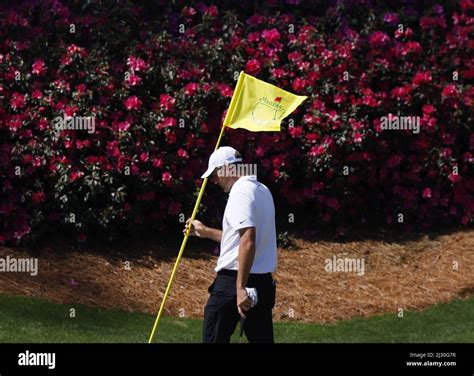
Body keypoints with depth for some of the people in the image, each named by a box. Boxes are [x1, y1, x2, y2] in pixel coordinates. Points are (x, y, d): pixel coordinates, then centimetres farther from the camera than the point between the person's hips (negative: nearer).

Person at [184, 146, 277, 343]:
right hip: (263, 281, 9)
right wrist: (206, 232, 33)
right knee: (262, 339, 6)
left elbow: (248, 241, -24)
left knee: (214, 338, -2)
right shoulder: (262, 190, 17)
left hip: (234, 279, -9)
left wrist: (240, 287, -26)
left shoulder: (241, 191, -13)